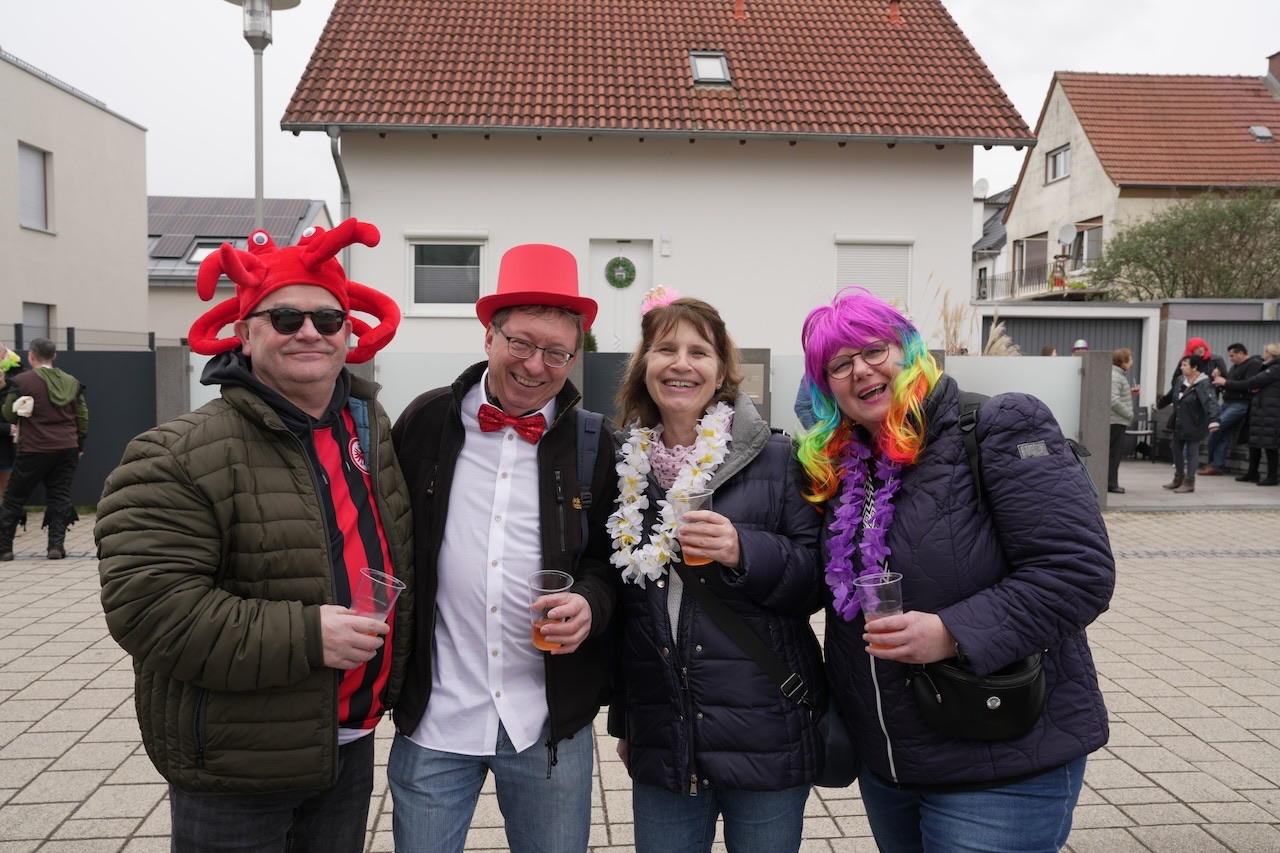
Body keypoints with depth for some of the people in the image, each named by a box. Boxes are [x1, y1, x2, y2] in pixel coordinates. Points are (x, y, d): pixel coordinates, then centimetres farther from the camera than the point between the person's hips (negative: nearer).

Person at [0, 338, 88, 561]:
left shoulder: (21, 381, -6)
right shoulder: (72, 382, 8)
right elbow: (83, 418, 10)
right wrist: (79, 446, 19)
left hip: (34, 450, -3)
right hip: (67, 450, 4)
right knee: (60, 496, 8)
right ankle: (56, 546, 2)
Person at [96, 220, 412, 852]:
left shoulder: (372, 427, 4)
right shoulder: (180, 456, -17)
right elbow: (146, 603, -23)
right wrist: (303, 637, -27)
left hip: (351, 747, 6)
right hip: (236, 774, -6)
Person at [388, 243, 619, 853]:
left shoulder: (594, 445, -1)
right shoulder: (427, 422, -2)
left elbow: (611, 559, 8)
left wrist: (591, 602, -13)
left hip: (551, 727, 1)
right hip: (433, 717, 0)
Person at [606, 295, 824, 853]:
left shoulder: (775, 458, -5)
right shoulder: (626, 466, 6)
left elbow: (816, 581, -5)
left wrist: (743, 551, -24)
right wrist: (622, 719, 16)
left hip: (765, 739, -3)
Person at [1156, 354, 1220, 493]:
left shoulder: (1203, 384, -19)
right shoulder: (1180, 380, 5)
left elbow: (1210, 402, -31)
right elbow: (1170, 396, 24)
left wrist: (1213, 420, -45)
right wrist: (1159, 404, 39)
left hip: (1193, 426, -8)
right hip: (1178, 424, 8)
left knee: (1192, 452, 1)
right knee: (1176, 448, 15)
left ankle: (1189, 482, 11)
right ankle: (1179, 478, 30)